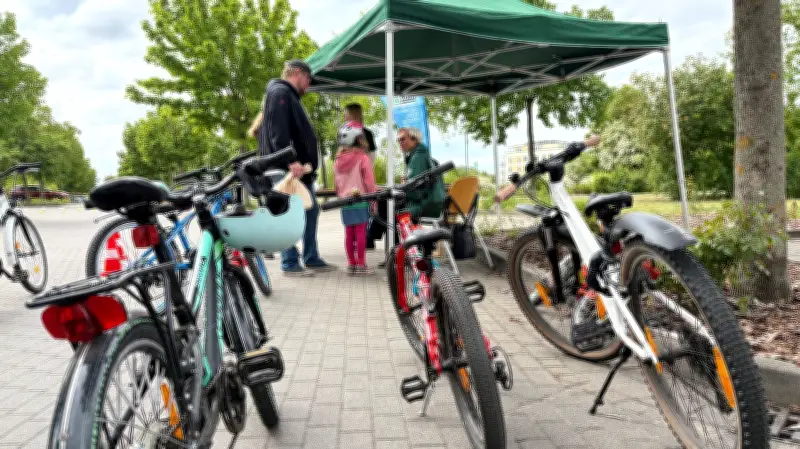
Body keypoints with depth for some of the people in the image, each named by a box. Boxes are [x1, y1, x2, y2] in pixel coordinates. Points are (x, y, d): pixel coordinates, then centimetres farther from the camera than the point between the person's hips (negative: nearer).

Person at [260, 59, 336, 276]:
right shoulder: (280, 92, -8)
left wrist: (304, 162, 23)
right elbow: (277, 131, -21)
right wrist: (291, 160, -28)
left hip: (299, 168, 11)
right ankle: (290, 263, 0)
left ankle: (311, 259, 18)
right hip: (287, 168, -11)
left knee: (311, 211, 12)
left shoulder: (290, 96, 25)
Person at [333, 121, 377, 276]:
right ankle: (361, 265, 2)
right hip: (360, 200, -5)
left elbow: (336, 182, 12)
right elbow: (369, 181, -10)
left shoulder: (338, 159, 5)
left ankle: (351, 264, 16)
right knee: (361, 233, -1)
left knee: (349, 234, 10)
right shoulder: (363, 158, -10)